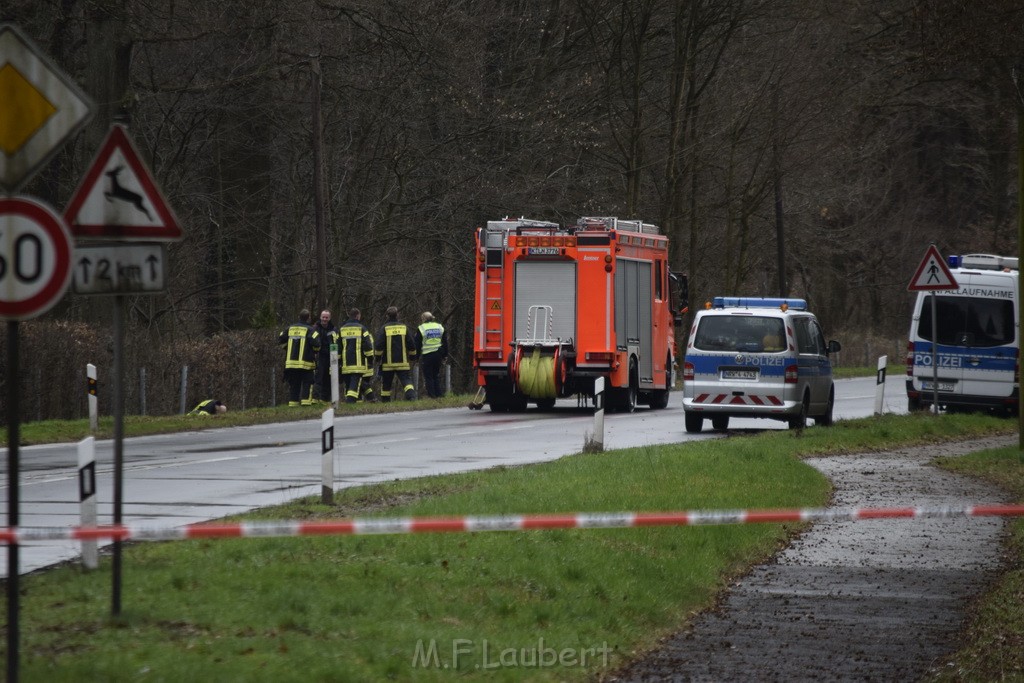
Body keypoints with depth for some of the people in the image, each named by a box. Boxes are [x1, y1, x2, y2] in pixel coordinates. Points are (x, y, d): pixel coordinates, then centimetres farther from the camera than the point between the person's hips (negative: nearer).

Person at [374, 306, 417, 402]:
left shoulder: (384, 329, -5)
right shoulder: (404, 328, 3)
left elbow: (378, 345, -8)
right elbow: (412, 345, 6)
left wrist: (377, 358, 3)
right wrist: (412, 357, 17)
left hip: (387, 362, -1)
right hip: (403, 362, 1)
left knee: (386, 384, 10)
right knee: (406, 380, -3)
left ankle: (385, 401, 15)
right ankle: (411, 395, -25)